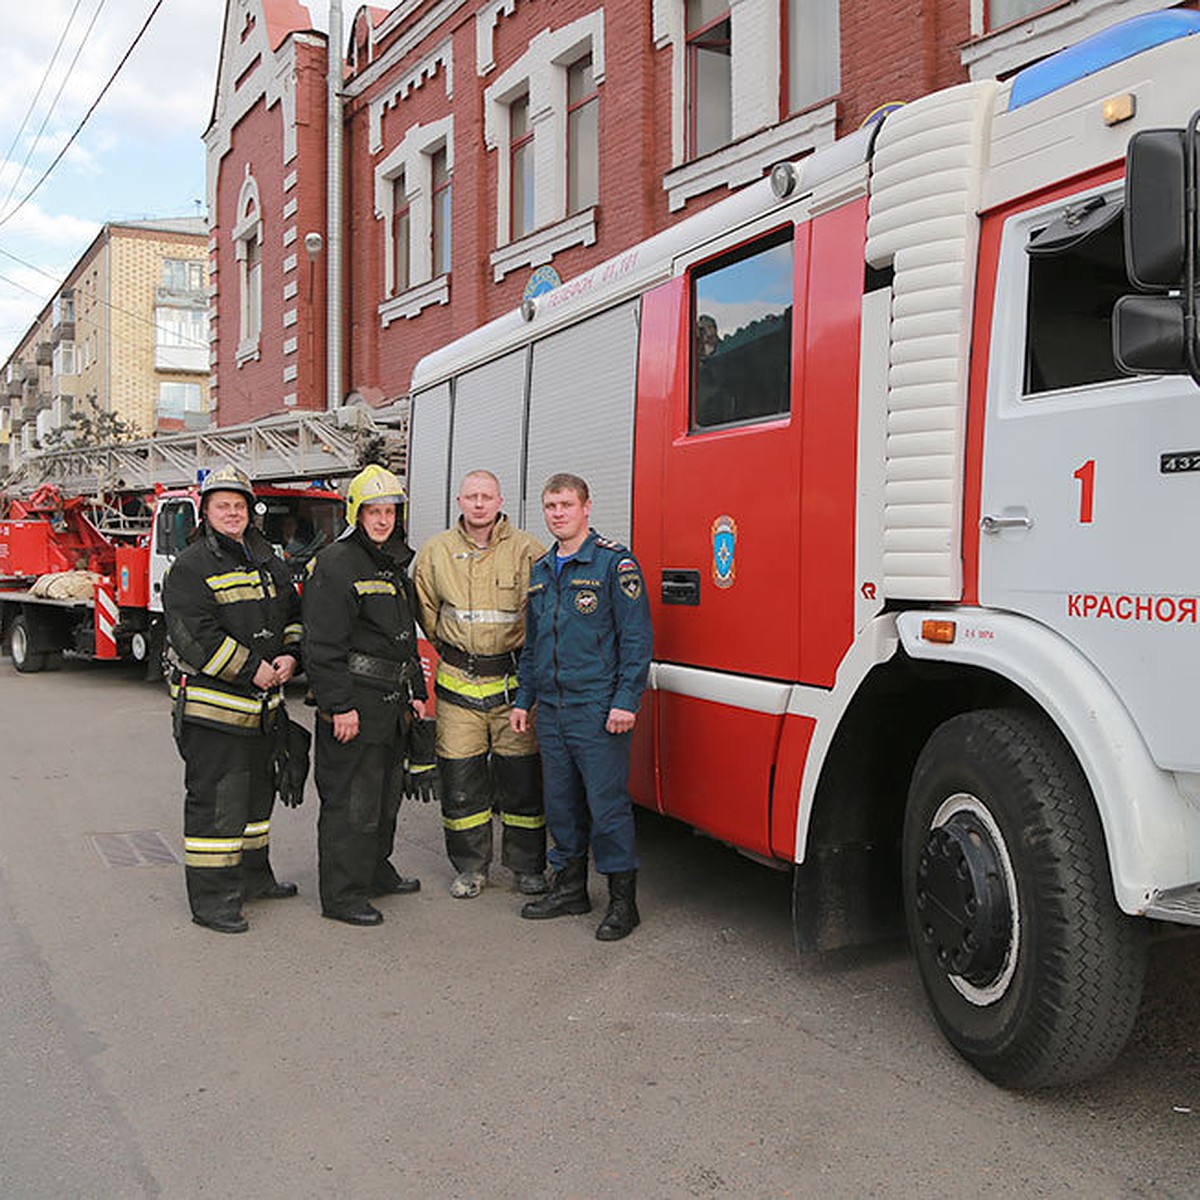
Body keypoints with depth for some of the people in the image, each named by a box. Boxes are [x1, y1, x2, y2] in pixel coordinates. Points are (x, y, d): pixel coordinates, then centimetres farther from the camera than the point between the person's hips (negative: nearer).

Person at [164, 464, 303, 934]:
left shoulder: (267, 561, 13)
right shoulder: (189, 569, -9)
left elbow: (292, 613, 17)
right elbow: (195, 635, -19)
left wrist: (289, 656, -2)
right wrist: (252, 671, -19)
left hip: (263, 706, 8)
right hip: (212, 707, -8)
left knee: (257, 791, 19)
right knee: (214, 800, -4)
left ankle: (253, 875, 34)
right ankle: (210, 898, 4)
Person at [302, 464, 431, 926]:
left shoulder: (395, 568, 17)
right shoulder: (334, 564, -11)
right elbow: (323, 644, -17)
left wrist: (415, 693, 20)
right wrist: (339, 706, -21)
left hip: (391, 705, 9)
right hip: (353, 702, -9)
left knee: (386, 793, 18)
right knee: (350, 801, -3)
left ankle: (375, 871, 34)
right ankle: (341, 894, 6)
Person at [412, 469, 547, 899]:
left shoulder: (527, 551, -3)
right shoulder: (436, 552, 5)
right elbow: (424, 606, 18)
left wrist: (525, 653, 1)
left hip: (513, 682, -2)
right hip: (458, 683, 2)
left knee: (521, 775, 4)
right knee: (460, 776, 6)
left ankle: (527, 865, 20)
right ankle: (470, 867, 21)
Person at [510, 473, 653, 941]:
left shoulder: (614, 562, -6)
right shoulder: (540, 570, 15)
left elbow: (637, 637, -11)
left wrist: (626, 701, -16)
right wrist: (523, 699, 18)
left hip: (598, 709, -7)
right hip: (551, 709, 7)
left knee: (607, 804, -3)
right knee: (561, 801, 14)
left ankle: (623, 900, 8)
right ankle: (570, 887, 28)